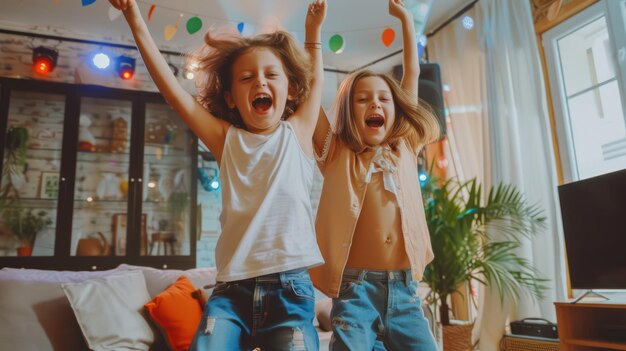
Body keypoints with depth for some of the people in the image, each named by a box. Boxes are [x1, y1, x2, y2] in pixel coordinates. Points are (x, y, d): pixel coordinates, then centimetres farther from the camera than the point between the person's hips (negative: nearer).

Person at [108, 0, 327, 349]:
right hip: (232, 288, 1)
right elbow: (171, 88, 6)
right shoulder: (227, 139, 8)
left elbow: (315, 81, 25)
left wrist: (314, 31, 31)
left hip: (291, 288, 0)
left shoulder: (298, 133, 9)